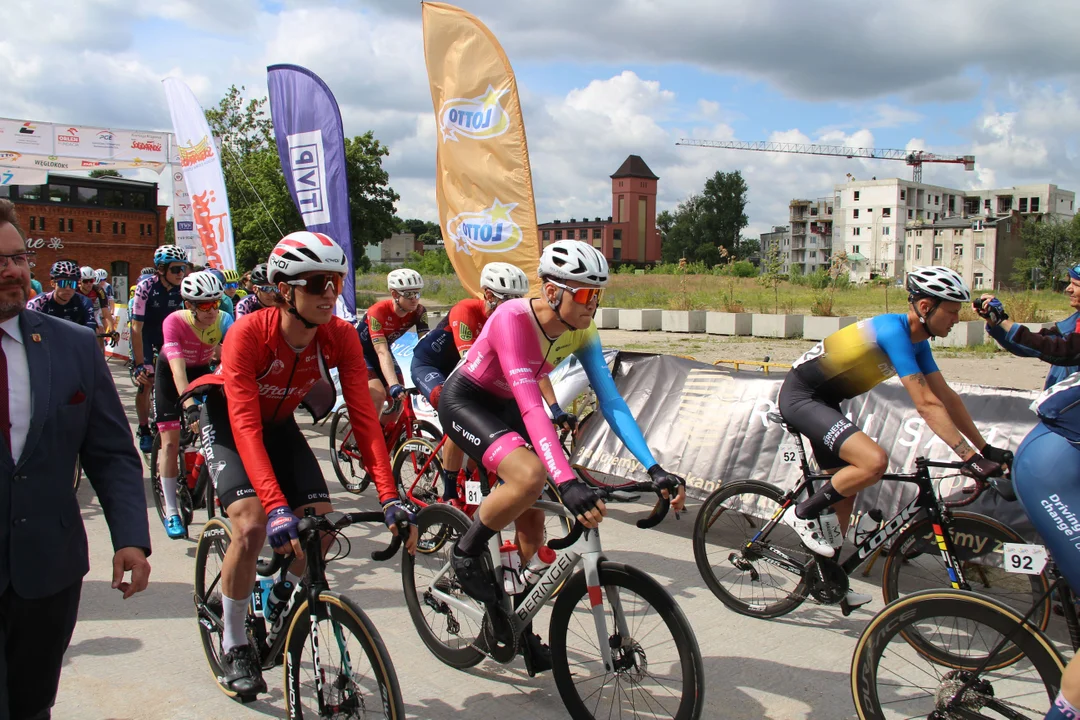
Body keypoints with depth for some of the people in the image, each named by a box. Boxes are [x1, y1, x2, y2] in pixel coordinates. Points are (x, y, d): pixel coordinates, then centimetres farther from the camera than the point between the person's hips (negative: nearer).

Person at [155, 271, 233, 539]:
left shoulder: (223, 320, -25)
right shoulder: (174, 322, -33)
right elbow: (178, 368, -42)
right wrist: (190, 407, -54)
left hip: (202, 370, 3)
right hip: (170, 373, -3)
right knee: (171, 441, -6)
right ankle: (171, 513, 1)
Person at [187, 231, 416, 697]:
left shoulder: (340, 337, -23)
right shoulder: (248, 333, -33)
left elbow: (364, 416, -26)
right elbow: (246, 427, -40)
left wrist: (390, 499, -35)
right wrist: (277, 506, -51)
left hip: (279, 421, 4)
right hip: (228, 421, -4)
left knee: (320, 524, -10)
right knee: (253, 525, -23)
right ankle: (234, 642, 0)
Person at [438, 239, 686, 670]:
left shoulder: (580, 331, -13)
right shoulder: (512, 319, -33)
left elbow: (611, 400, -16)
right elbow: (531, 405, -42)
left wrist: (654, 469, -26)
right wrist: (567, 482, -51)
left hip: (503, 407, 7)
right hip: (464, 401, -7)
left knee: (532, 527, 4)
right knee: (530, 476, -34)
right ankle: (467, 554, -7)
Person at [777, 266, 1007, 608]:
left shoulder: (916, 339, 4)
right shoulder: (893, 331, -25)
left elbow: (946, 396, 8)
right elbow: (927, 404, -29)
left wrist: (987, 449, 6)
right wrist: (970, 458, -28)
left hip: (823, 401, 10)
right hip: (799, 397, -10)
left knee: (846, 490, 13)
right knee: (874, 461, -26)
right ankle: (803, 513, -7)